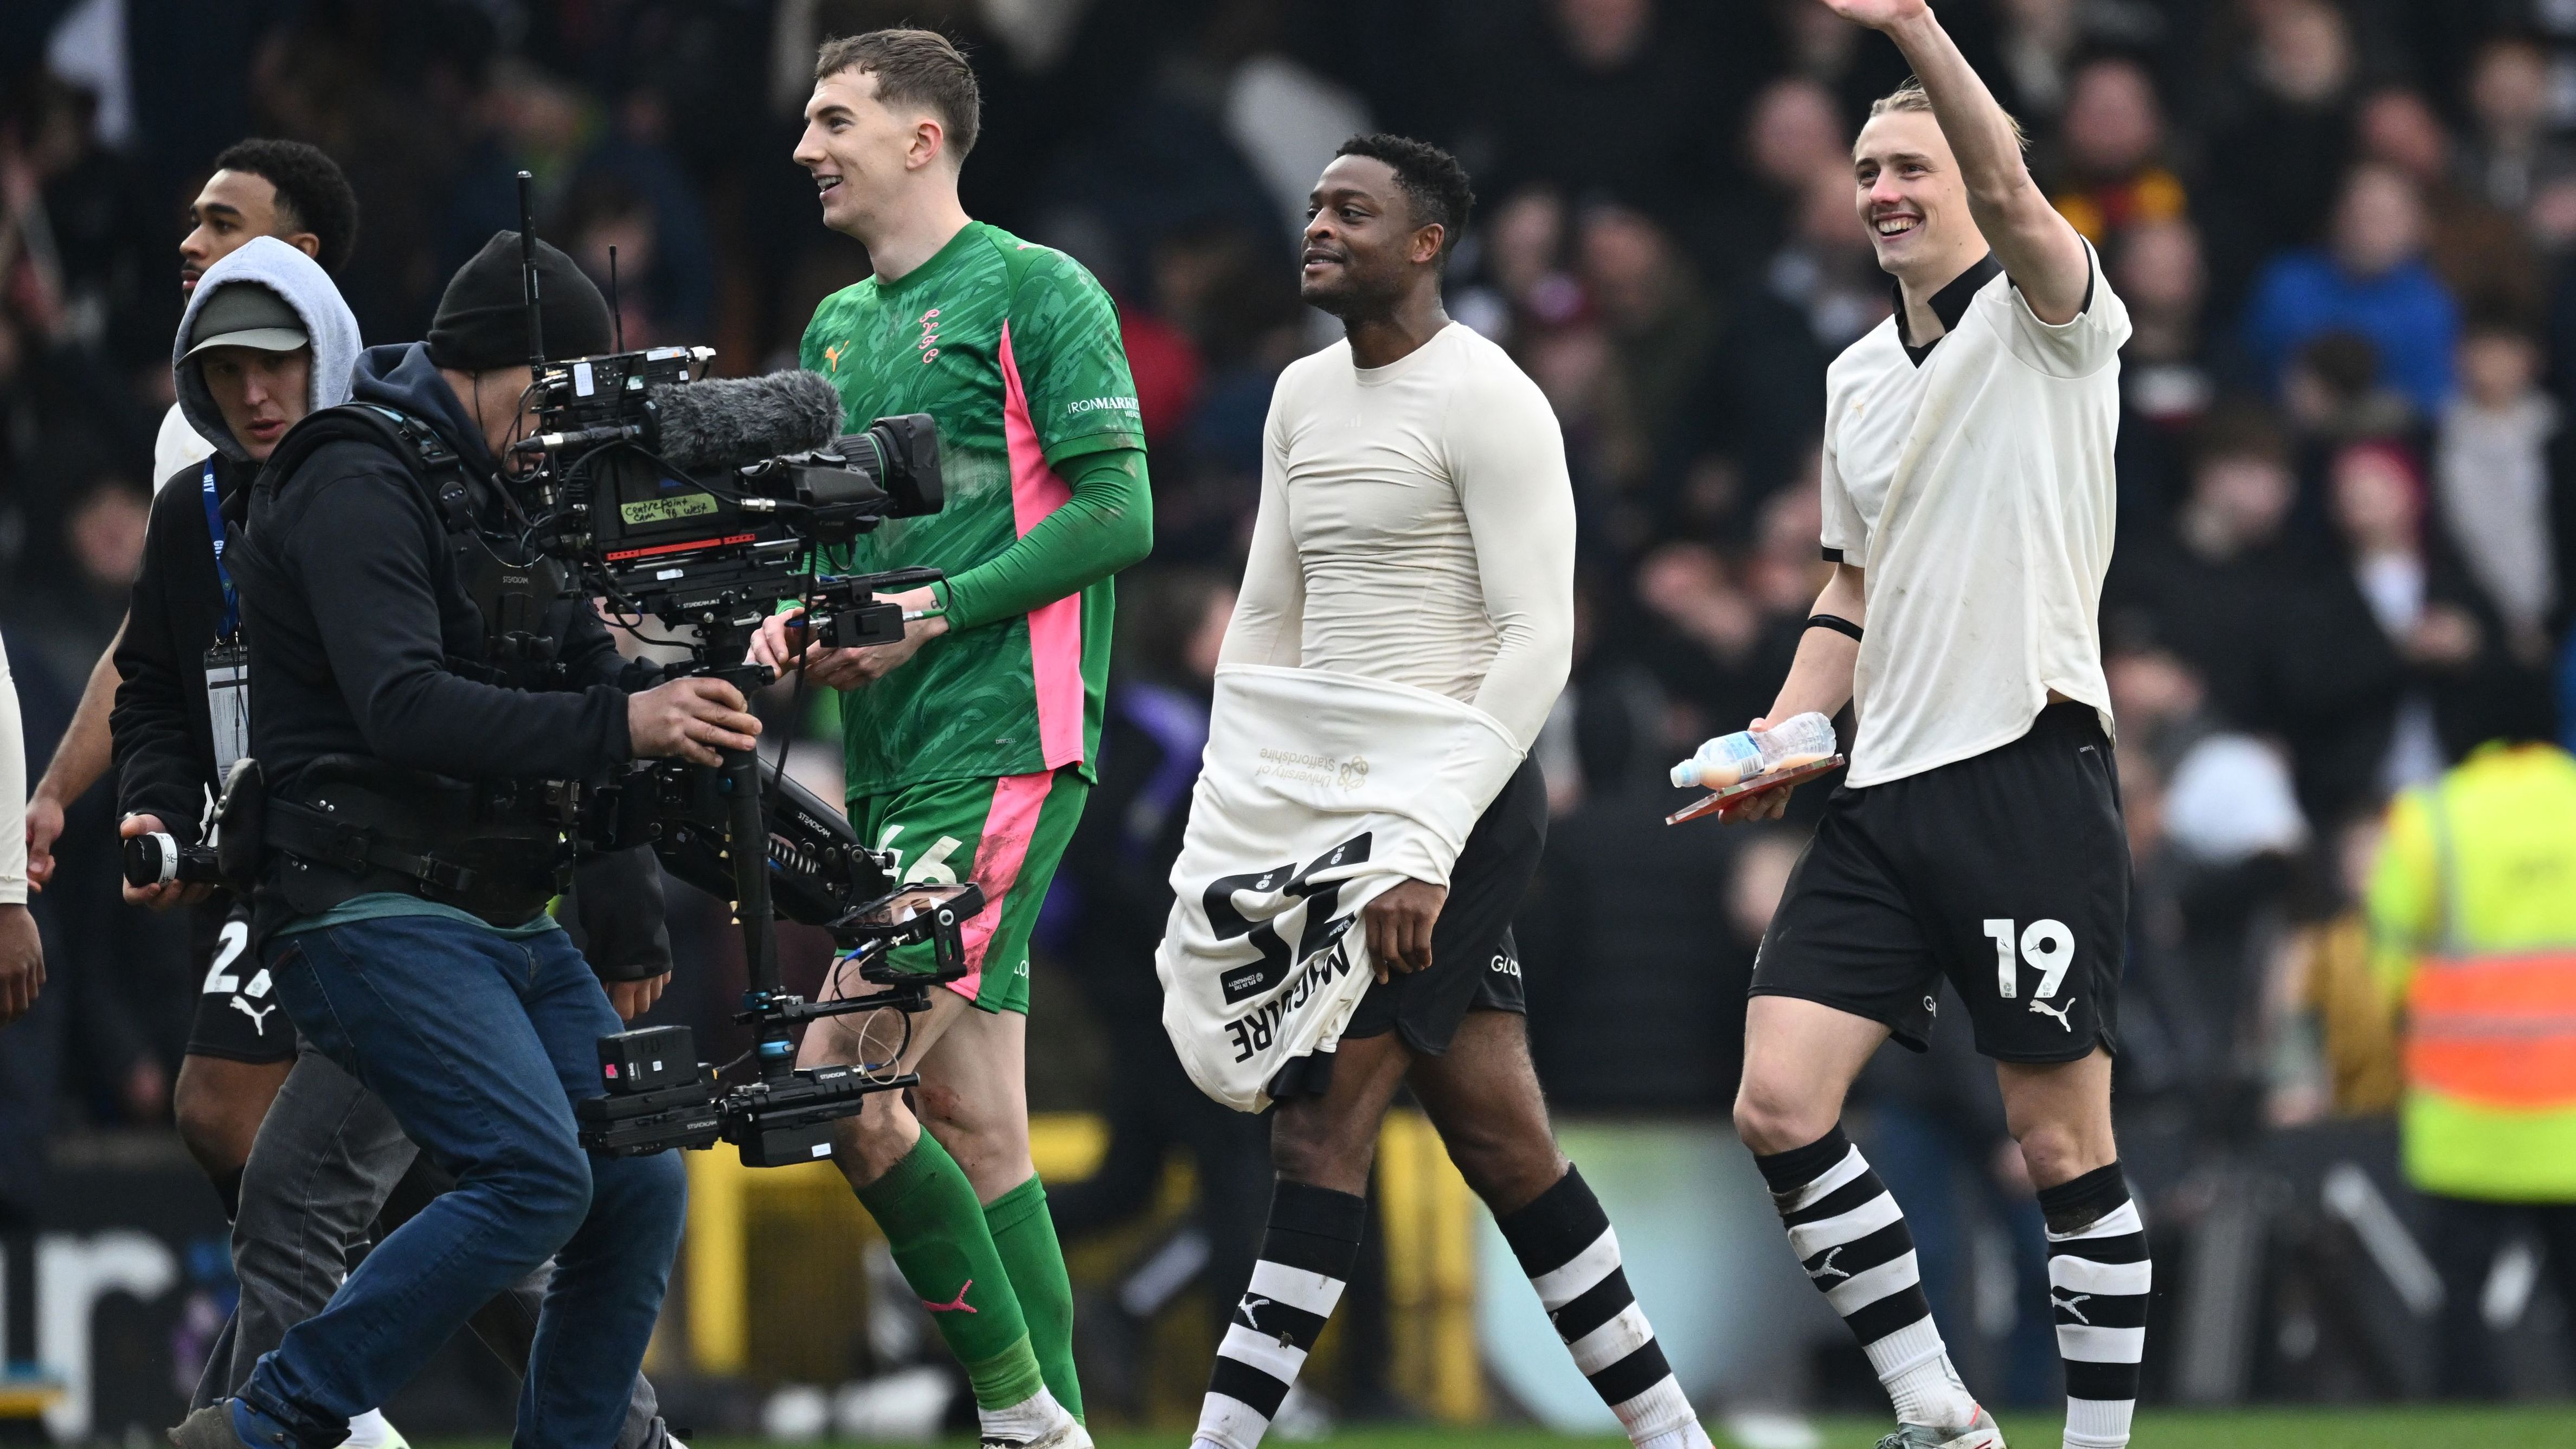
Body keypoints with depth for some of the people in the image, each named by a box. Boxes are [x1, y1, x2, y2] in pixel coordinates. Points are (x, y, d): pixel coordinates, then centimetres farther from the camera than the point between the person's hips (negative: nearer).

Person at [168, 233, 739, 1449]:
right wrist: (618, 723, -29)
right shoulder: (357, 484, -12)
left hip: (507, 922, 9)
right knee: (537, 1178, -21)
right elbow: (404, 708, -25)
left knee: (640, 1188, -1)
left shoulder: (505, 492, 17)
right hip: (370, 920, -9)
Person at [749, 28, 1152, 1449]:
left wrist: (930, 612, -16)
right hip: (892, 761, 8)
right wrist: (791, 622, 3)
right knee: (972, 1122, 6)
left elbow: (1118, 511, -11)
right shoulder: (838, 325, 19)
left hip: (1003, 745, -8)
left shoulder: (1036, 291, -4)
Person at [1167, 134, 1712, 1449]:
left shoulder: (1485, 401, -11)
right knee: (1497, 1134, 9)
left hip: (1450, 798, -8)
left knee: (1322, 1128, -13)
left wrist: (1425, 847, -22)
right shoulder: (1304, 398, 15)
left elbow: (1537, 643, -16)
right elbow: (1267, 618, 21)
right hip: (1333, 802, 8)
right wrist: (1227, 830, 12)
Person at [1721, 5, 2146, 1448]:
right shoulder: (1859, 376, 19)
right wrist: (1783, 735, 12)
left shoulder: (2047, 315, -2)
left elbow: (2008, 191, -24)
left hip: (2032, 772, -7)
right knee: (1780, 1105, -6)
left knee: (2063, 1140, -5)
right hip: (1886, 790, 7)